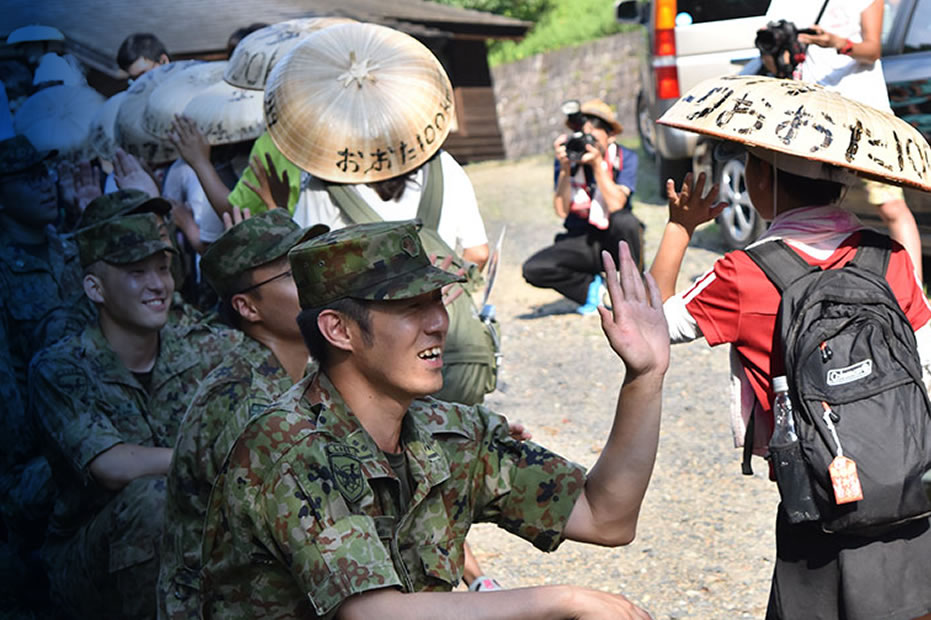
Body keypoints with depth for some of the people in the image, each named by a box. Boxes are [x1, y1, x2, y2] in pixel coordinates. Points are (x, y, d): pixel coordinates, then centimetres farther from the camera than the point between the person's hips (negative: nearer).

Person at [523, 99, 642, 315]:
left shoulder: (625, 158, -7)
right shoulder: (567, 158, -4)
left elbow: (616, 204, -21)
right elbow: (561, 210, -12)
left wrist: (598, 164, -26)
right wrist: (565, 168, -22)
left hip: (615, 242, -1)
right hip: (582, 244, 1)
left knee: (626, 221, -37)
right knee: (533, 269, -23)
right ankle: (593, 288, 2)